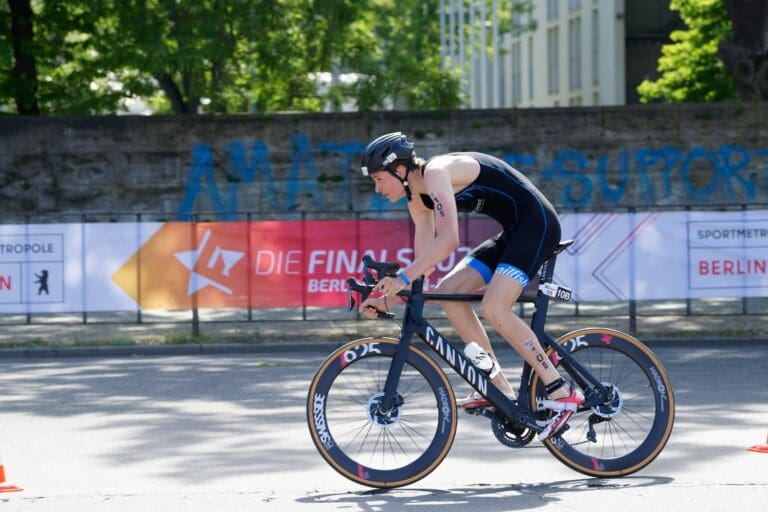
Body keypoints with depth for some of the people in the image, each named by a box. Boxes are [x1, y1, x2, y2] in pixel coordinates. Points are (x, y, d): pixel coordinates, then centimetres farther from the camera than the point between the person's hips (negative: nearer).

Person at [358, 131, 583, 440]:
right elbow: (425, 260, 13)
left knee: (494, 309, -23)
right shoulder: (418, 199, 11)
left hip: (537, 224, -10)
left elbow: (449, 240, -29)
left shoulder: (435, 173, -19)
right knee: (449, 292, 3)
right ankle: (498, 389, 4)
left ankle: (561, 393, -17)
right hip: (513, 232, 10)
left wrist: (403, 277, -27)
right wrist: (389, 299, 5)